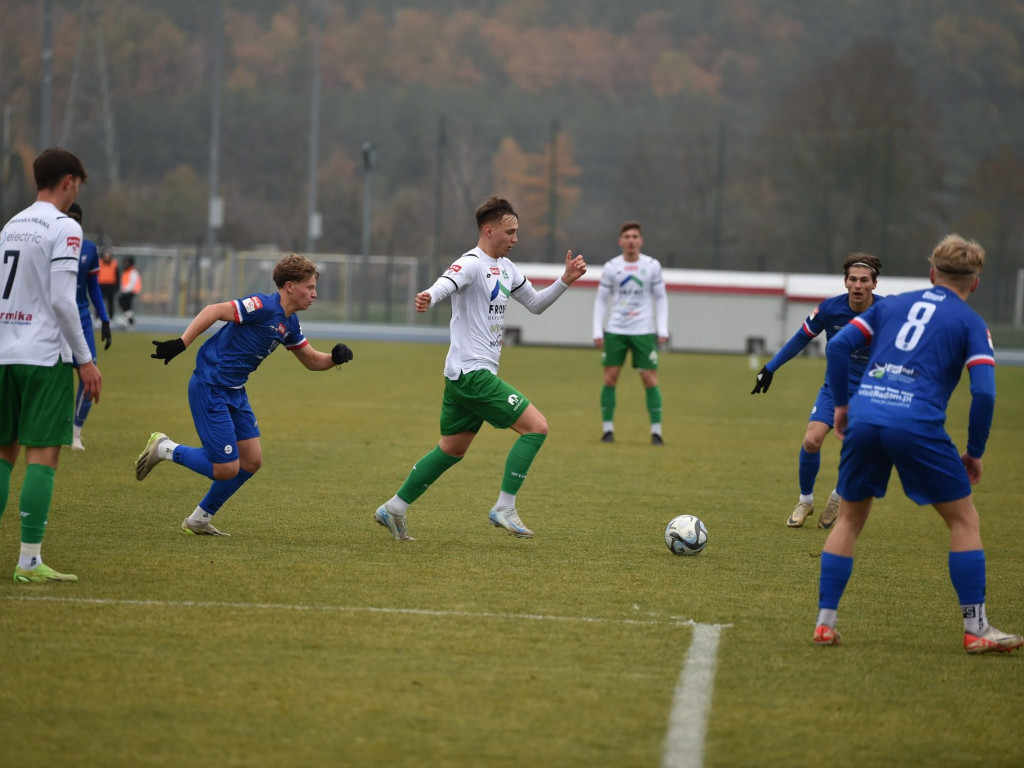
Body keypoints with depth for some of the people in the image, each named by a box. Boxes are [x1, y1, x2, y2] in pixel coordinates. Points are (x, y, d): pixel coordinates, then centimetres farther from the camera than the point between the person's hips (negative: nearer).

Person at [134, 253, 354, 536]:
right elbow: (214, 311, -23)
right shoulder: (264, 306, -19)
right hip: (210, 388, -10)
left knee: (251, 461, 8)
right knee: (226, 469, -10)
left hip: (234, 392, 10)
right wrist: (181, 343, -29)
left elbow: (312, 360, 20)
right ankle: (164, 449, 9)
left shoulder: (289, 323, 9)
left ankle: (199, 521, 21)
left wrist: (335, 358, -1)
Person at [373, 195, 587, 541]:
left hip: (464, 376, 10)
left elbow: (535, 303, 26)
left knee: (452, 449, 16)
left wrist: (565, 281, 12)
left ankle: (393, 509, 22)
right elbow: (445, 285, -34)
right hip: (472, 373, -10)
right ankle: (504, 509, -7)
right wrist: (428, 298, -57)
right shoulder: (472, 264, -15)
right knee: (536, 427, -11)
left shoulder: (505, 268, 15)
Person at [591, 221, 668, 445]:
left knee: (650, 379, -5)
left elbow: (661, 298, 7)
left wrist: (662, 329, -2)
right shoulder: (611, 267, 1)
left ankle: (656, 431, 1)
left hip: (644, 331, -1)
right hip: (615, 331, 1)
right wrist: (597, 331, -1)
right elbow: (601, 300, 7)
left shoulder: (652, 266, 1)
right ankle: (607, 429, 7)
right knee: (610, 377, -2)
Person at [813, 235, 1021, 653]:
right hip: (917, 425, -4)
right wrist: (975, 453, 7)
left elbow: (839, 345, 12)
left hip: (864, 418, 4)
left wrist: (842, 404, 19)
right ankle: (976, 630, 7)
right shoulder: (970, 323, 10)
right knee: (964, 520, 10)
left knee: (849, 520, 19)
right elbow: (984, 391, -2)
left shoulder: (891, 305, 22)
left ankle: (824, 622, 15)